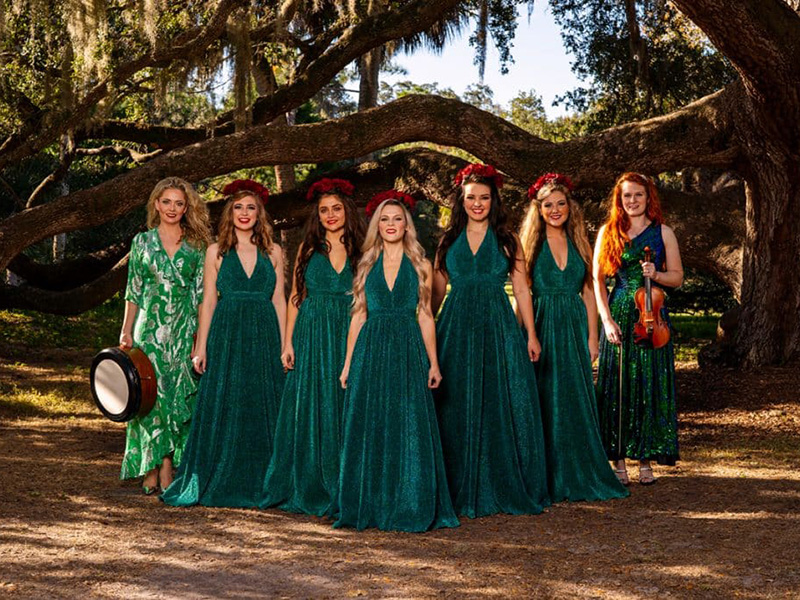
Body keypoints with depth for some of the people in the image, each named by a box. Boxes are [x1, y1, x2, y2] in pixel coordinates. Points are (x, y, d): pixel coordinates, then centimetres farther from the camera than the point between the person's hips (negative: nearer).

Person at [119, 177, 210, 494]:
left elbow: (202, 294, 6)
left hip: (184, 332, 0)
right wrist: (126, 331, 2)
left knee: (178, 397, -1)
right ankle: (151, 471, 3)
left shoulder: (196, 246, 6)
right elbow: (133, 292, 8)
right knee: (152, 396, -3)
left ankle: (167, 470, 4)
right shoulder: (142, 241, 7)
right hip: (149, 329, 0)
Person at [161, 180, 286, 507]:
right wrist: (202, 346, -2)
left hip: (264, 336, 1)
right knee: (222, 409, 0)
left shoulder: (273, 252, 8)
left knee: (262, 410, 3)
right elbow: (209, 301, 4)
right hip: (226, 335, -1)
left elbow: (279, 301, 8)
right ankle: (220, 484, 9)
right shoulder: (216, 251, 6)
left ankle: (257, 485, 12)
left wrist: (285, 345, 2)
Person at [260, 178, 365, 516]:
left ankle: (340, 491, 8)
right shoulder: (308, 248, 8)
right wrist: (288, 342, 0)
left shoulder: (360, 249, 6)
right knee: (310, 410, 2)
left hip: (349, 338, 0)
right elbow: (295, 297, 8)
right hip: (312, 337, 1)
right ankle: (310, 489, 11)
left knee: (343, 411, 0)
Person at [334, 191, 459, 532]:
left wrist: (433, 363, 0)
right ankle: (370, 507, 11)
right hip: (371, 352, 1)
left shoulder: (420, 265, 7)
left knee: (409, 429, -3)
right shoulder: (367, 265, 10)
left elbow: (426, 316, 6)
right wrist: (348, 363, 6)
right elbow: (358, 315, 10)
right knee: (370, 430, 2)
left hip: (408, 351, -1)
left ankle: (409, 508, 4)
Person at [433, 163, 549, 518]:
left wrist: (531, 335, -3)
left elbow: (522, 290, 4)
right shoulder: (448, 241, 10)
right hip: (457, 329, 1)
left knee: (502, 407, -2)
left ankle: (504, 487, 8)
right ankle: (463, 489, 11)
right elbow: (437, 292, 11)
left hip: (499, 329, -1)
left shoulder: (507, 241, 7)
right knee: (459, 411, 2)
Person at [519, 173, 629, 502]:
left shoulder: (579, 242, 10)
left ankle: (581, 476, 15)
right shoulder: (530, 243, 1)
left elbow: (588, 292, 10)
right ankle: (550, 479, 7)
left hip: (575, 328, 3)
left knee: (579, 403, 6)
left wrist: (592, 337, 3)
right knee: (547, 404, 0)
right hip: (543, 328, -3)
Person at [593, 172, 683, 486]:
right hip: (619, 315, 0)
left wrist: (656, 274, -12)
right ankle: (618, 459, 6)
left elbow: (677, 277, 9)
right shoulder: (608, 233, 7)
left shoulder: (663, 233, 8)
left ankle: (645, 459, 9)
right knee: (616, 386, -2)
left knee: (650, 386, 0)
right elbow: (597, 280, 3)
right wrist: (607, 320, -7)